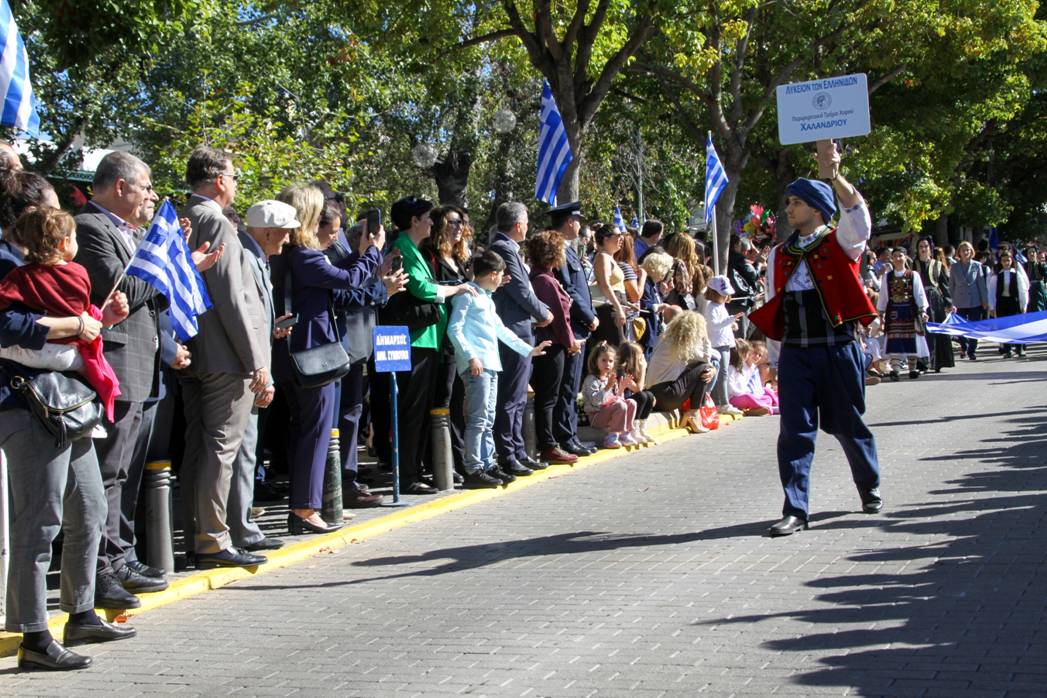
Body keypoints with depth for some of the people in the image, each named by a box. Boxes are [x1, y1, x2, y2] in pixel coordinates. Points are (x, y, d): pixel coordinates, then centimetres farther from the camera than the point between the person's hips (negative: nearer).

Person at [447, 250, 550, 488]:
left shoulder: (487, 298, 24)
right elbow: (454, 329, -14)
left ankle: (489, 465, 17)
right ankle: (474, 470, -9)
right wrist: (470, 356, -22)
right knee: (478, 419, -10)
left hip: (491, 365, 10)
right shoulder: (468, 294, -6)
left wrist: (529, 350, 34)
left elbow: (501, 330, 32)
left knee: (488, 420, 12)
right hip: (476, 365, -10)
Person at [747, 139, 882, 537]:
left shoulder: (841, 244, -1)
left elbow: (858, 214, -23)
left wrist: (832, 174, -34)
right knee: (795, 430, -4)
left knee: (848, 425, 9)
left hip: (837, 348, -3)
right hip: (794, 352, 3)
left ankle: (870, 488, 34)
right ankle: (796, 510, -3)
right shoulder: (779, 255, 13)